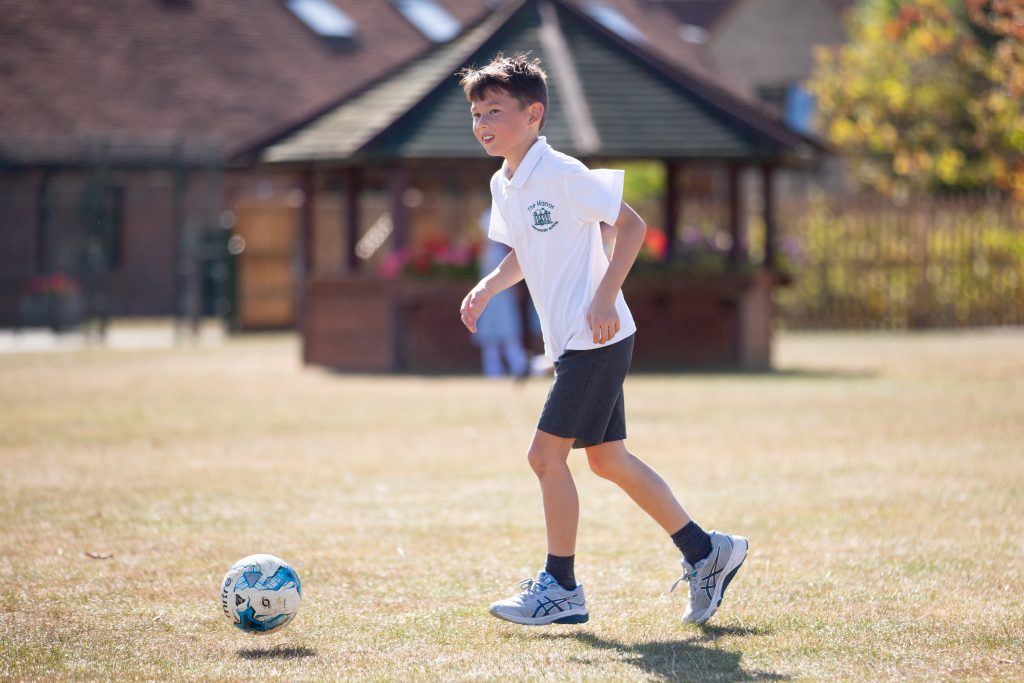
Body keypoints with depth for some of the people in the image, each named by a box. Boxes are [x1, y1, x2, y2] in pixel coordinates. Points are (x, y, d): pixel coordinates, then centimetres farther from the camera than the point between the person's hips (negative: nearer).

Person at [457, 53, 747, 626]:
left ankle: (561, 588, 2)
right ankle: (706, 552, 22)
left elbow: (632, 224, -15)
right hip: (570, 343, 9)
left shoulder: (561, 174, -16)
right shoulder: (503, 186, 10)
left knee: (546, 454, -8)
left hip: (597, 338, -9)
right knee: (608, 459, 13)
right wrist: (488, 288, 6)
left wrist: (605, 298, -21)